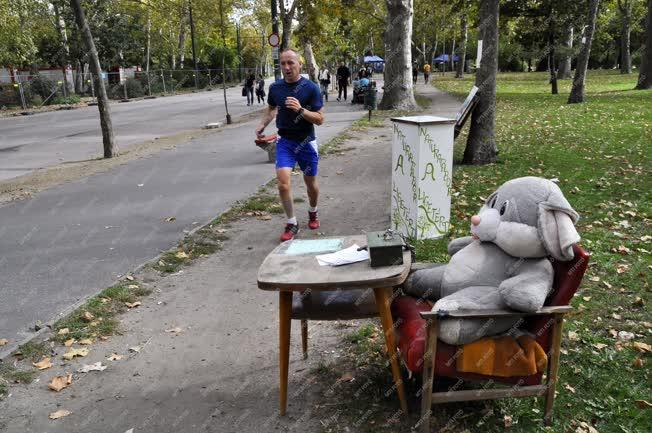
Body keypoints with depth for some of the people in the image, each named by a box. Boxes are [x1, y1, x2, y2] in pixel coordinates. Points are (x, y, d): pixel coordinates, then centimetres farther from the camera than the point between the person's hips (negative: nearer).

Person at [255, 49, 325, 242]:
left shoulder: (311, 88, -11)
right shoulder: (275, 87, -1)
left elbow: (320, 119, -11)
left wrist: (300, 110, -27)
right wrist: (262, 125, 2)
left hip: (306, 142, -2)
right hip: (285, 141, 2)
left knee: (311, 183, 13)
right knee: (283, 182, -14)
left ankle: (313, 212, 42)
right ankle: (292, 223, 1)